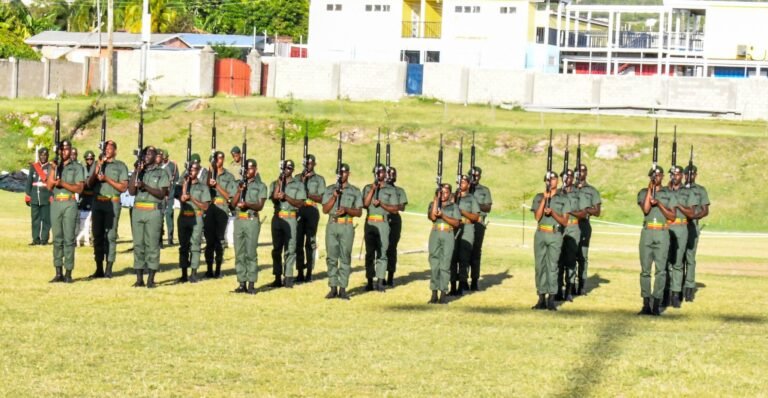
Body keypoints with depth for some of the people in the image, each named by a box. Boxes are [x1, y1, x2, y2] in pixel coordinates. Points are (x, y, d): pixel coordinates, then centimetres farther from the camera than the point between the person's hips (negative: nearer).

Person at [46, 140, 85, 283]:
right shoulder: (54, 166, 15)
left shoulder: (77, 167, 4)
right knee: (57, 239, 3)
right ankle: (58, 273, 6)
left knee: (69, 239, -7)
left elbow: (79, 188, -4)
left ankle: (68, 273, -5)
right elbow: (49, 186, 4)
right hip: (55, 203, 4)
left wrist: (63, 183, -15)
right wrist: (53, 169, -6)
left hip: (69, 204, -4)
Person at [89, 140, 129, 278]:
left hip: (112, 203, -5)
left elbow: (124, 187, -3)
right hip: (97, 202, 5)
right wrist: (96, 171, -5)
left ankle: (109, 268, -7)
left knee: (110, 236, -8)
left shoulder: (121, 166, 4)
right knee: (98, 235, 5)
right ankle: (99, 269, 10)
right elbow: (90, 183, 12)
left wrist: (107, 179, -11)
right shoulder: (98, 164, 17)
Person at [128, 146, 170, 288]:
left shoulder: (161, 173, 4)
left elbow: (162, 194, -5)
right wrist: (136, 172, -3)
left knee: (152, 245, -6)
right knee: (138, 245, 2)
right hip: (138, 211, 4)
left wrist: (145, 186, -15)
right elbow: (131, 191, 4)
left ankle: (151, 279, -4)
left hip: (153, 211, -4)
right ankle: (139, 279, 5)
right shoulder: (139, 171, 15)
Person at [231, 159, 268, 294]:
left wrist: (247, 204, -21)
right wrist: (239, 191, -9)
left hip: (252, 220, -4)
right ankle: (242, 283, 8)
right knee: (239, 253, 4)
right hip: (239, 220, 4)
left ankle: (251, 284, -6)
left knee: (251, 253, -7)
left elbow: (260, 206, -4)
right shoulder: (240, 184, 16)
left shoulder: (260, 186, 4)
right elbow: (234, 203, 8)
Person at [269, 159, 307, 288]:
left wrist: (286, 197, -13)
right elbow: (274, 198, -4)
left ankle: (288, 277, -4)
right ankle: (277, 277, 8)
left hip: (291, 218, -2)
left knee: (290, 249, -5)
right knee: (276, 248, 4)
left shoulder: (298, 185, 6)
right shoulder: (275, 184, 12)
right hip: (277, 218, 2)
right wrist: (279, 183, -8)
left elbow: (300, 203, -2)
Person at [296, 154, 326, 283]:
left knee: (310, 243, -3)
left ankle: (309, 273, 1)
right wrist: (302, 180, -5)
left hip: (311, 211, -2)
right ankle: (300, 272, 6)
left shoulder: (319, 179, 8)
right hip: (299, 211, 2)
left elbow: (321, 198, 1)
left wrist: (308, 194, -11)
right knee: (298, 242, 1)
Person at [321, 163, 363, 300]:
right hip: (332, 226, 2)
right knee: (331, 257, 1)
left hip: (347, 227, -2)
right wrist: (334, 197, -8)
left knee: (345, 258, -2)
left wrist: (346, 209, -13)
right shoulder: (330, 190, 11)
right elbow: (325, 209, 5)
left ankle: (343, 289, 0)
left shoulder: (355, 191, 7)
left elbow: (359, 212, 4)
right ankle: (333, 288, 5)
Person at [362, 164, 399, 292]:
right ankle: (370, 281, 6)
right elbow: (365, 203, -1)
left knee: (381, 253, -7)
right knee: (369, 253, 3)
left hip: (383, 223, -2)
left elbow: (395, 209, 3)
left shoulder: (391, 190, 9)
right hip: (370, 223, 2)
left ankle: (380, 282, -8)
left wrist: (381, 204, -9)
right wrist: (373, 189, -6)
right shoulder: (368, 188, 13)